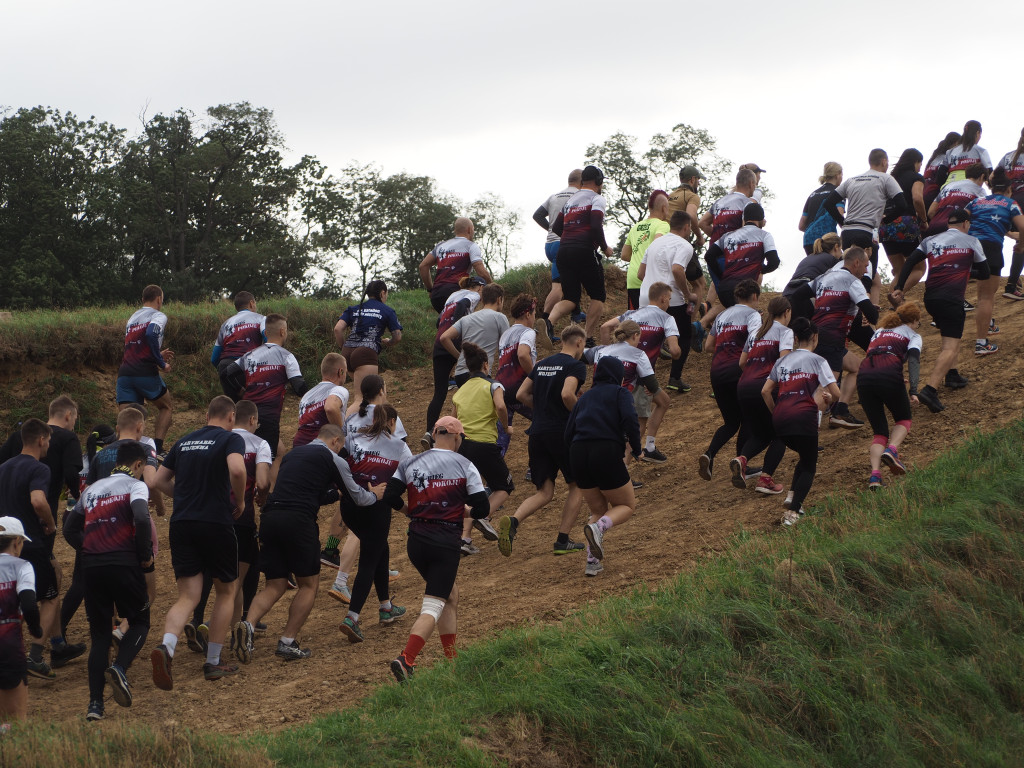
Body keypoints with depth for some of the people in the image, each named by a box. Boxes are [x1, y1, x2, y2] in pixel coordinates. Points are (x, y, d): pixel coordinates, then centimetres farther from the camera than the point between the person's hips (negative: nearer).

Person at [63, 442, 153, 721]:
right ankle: (119, 667, -16)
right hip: (124, 563, -5)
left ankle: (95, 703, 1)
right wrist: (146, 555, -6)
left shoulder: (92, 489, 20)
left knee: (99, 632, 10)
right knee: (140, 622, 12)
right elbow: (141, 519, -17)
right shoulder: (135, 485, 1)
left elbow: (70, 529, 17)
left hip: (91, 567, 5)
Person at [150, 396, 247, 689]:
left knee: (187, 597, 2)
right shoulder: (231, 439, -2)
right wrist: (239, 501, -6)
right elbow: (236, 469, -22)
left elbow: (160, 480, 19)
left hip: (181, 523, 4)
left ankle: (166, 646, -27)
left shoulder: (184, 442, 15)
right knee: (226, 591, 16)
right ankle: (214, 662, 16)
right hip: (216, 523, -4)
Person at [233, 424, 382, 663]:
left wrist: (334, 494, 56)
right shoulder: (332, 459, 9)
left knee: (275, 585, 11)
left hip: (269, 516, 6)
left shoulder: (294, 453, 27)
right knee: (309, 583, 11)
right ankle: (288, 643, 3)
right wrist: (373, 494, 41)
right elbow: (357, 497, 19)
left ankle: (247, 625, -15)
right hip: (298, 520, -6)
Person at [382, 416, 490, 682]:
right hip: (446, 544, -5)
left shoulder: (410, 464, 6)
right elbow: (482, 509, -5)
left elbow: (390, 497, 0)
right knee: (433, 606, -6)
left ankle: (451, 659, 25)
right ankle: (405, 660, -24)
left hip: (416, 541, 5)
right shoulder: (464, 466, -3)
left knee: (450, 594, 24)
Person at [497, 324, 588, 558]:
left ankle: (513, 521, -19)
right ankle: (563, 541, 7)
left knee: (544, 493, 8)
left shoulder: (542, 364, 15)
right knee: (577, 486, 13)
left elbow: (521, 394, 14)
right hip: (562, 432, -6)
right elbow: (567, 394, -22)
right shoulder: (576, 366, -6)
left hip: (537, 433, 6)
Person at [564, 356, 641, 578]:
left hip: (578, 455, 5)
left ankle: (592, 561, 3)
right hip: (607, 454, -5)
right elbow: (630, 420, -12)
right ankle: (598, 527, -18)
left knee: (598, 510, 21)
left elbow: (568, 434, 15)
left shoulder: (585, 397, 22)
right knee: (627, 506, 14)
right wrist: (636, 450, 1)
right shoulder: (620, 393, 7)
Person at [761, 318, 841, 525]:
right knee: (809, 466, 8)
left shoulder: (782, 361, 17)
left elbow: (765, 391, 12)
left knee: (806, 456, 29)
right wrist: (827, 398, 17)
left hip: (780, 419, 5)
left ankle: (792, 495, 11)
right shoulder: (816, 360, 3)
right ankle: (793, 512, -11)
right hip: (804, 416, -5)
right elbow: (835, 393, -4)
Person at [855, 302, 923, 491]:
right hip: (890, 375, -4)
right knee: (903, 420, 21)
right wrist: (913, 390, -8)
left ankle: (875, 475, -10)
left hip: (864, 377, 4)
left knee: (879, 431, 12)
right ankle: (891, 450, -9)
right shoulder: (912, 335, 18)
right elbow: (913, 359, 1)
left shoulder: (879, 331, 33)